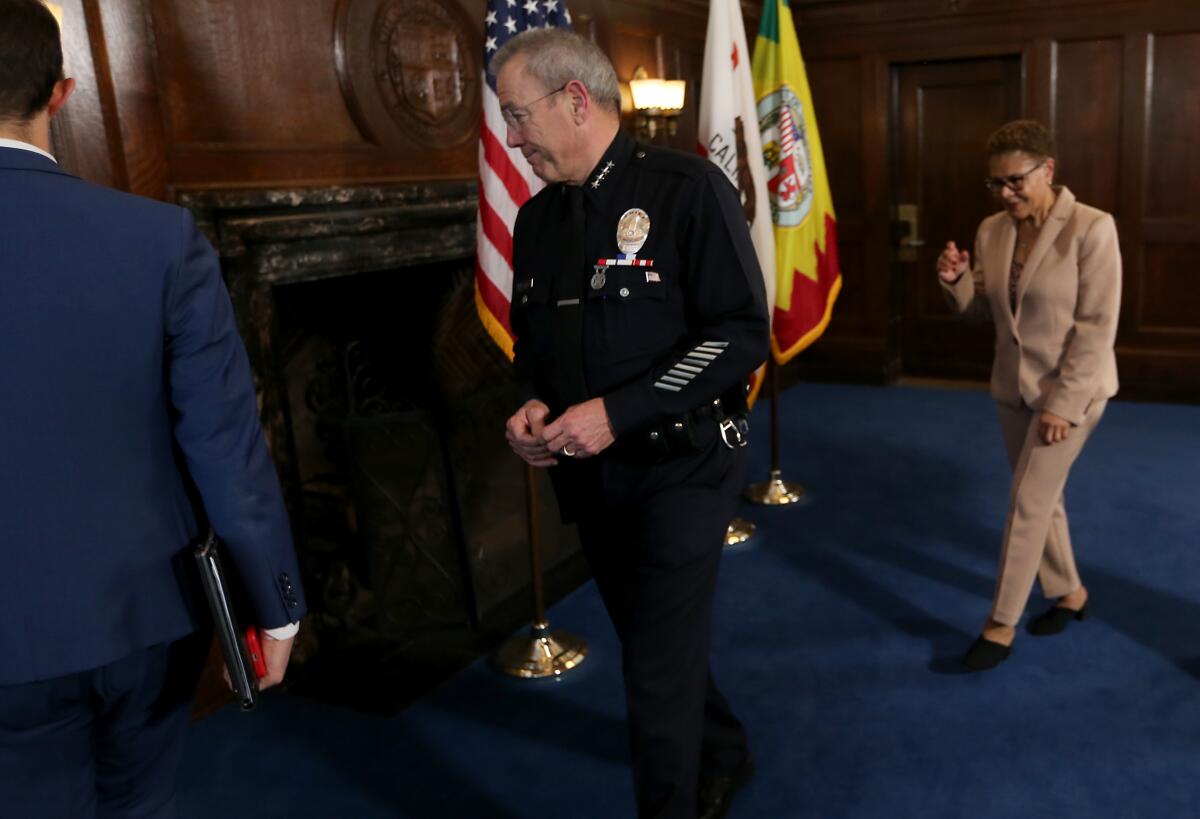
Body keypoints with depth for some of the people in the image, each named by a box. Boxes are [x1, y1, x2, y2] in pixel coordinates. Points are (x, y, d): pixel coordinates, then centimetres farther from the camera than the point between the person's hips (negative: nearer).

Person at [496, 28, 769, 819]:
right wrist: (533, 404, -5)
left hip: (681, 466, -7)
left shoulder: (686, 189, -13)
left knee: (659, 671, -2)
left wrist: (618, 411, -23)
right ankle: (723, 755, 47)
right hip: (589, 475, 7)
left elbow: (742, 333, -18)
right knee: (655, 642, 21)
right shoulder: (537, 219, 7)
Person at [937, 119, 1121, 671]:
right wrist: (956, 282, -14)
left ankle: (1002, 624, 9)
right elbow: (982, 310, 7)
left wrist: (1062, 403, -20)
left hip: (1071, 389, -6)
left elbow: (1097, 327, -18)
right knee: (1041, 498, 17)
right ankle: (1070, 592, 38)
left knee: (1027, 502, -4)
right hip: (1013, 387, 6)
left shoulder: (1092, 228, -17)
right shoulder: (991, 231, 0)